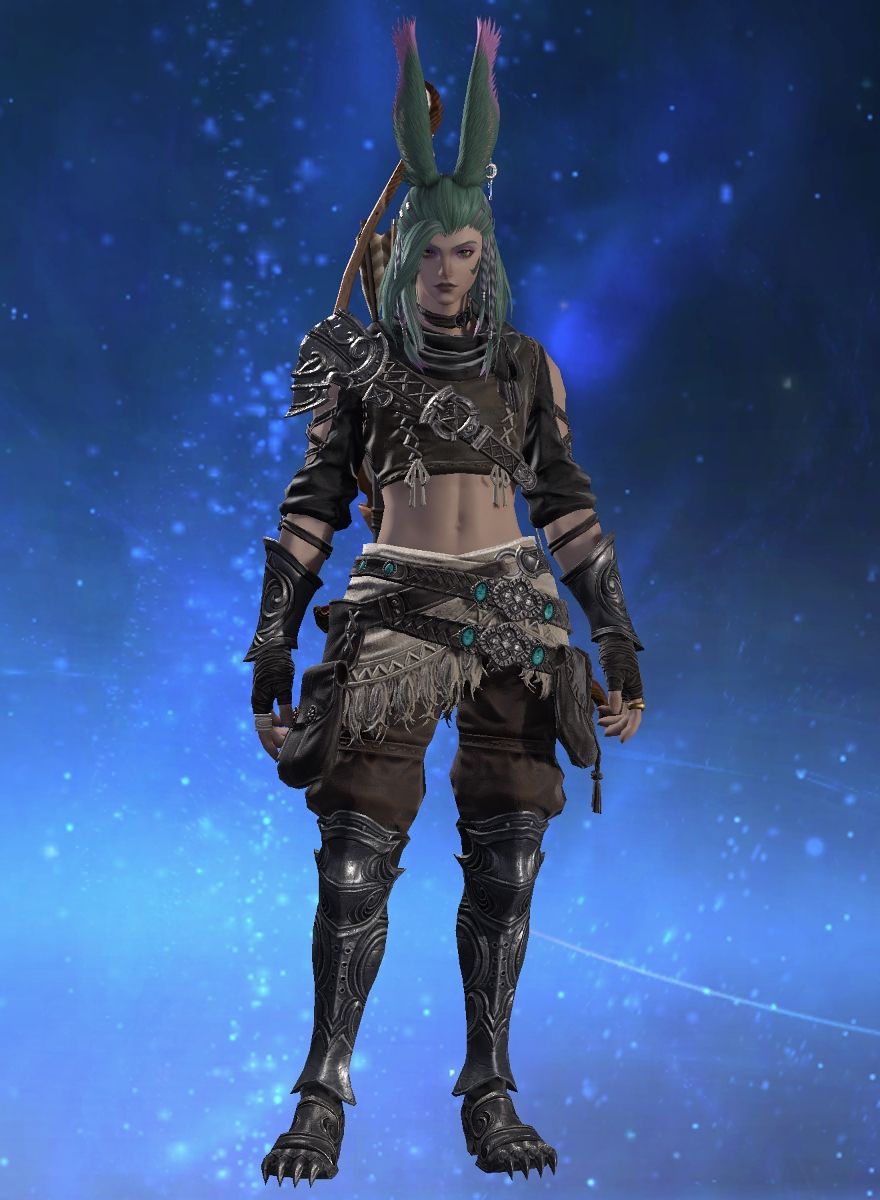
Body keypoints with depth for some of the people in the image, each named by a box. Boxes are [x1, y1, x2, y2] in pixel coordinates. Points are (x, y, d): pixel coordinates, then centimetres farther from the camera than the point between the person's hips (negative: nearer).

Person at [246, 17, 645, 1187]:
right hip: (399, 610, -1)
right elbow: (313, 506, 5)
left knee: (505, 861, -1)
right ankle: (323, 1097, -1)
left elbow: (568, 507, 9)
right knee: (358, 851, -10)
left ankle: (490, 1093, 10)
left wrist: (620, 645, 5)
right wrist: (273, 649, -1)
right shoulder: (360, 359, 4)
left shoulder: (526, 365, 8)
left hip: (514, 615, 2)